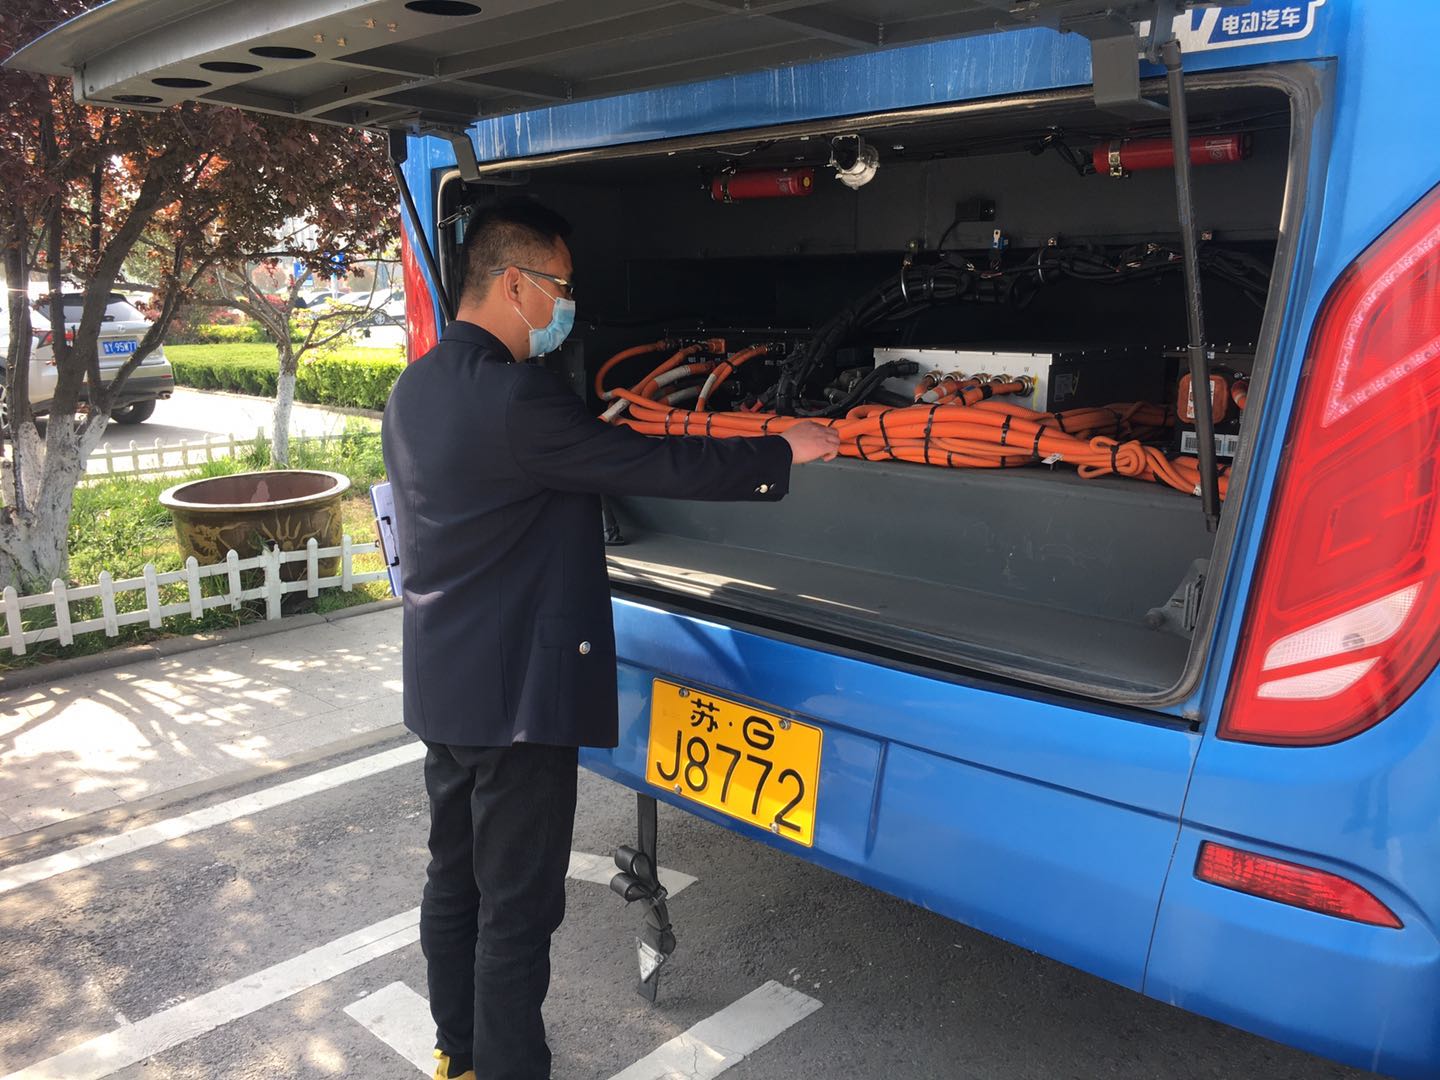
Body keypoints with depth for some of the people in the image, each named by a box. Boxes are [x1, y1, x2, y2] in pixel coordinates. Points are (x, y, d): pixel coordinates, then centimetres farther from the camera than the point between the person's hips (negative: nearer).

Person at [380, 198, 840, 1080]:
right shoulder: (514, 397, -22)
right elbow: (653, 464, -19)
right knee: (518, 907, 4)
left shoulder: (417, 388, 8)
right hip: (515, 692, -10)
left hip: (445, 682, 10)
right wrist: (781, 452, -8)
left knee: (455, 877, 21)